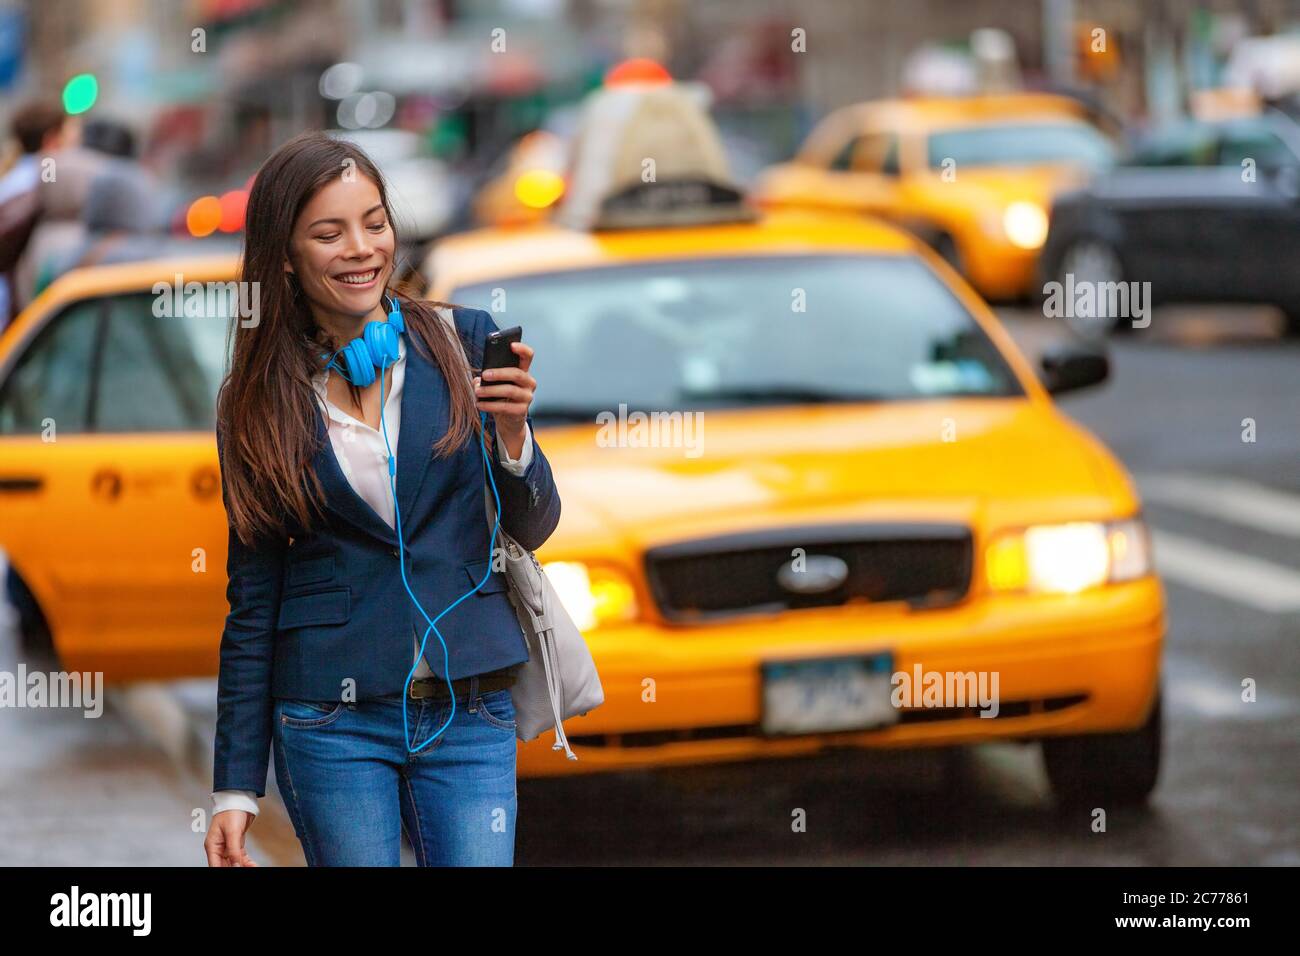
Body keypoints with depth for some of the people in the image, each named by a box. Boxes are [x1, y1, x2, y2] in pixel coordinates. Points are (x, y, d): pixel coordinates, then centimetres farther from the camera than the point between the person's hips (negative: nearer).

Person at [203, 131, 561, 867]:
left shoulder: (464, 342, 3)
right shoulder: (259, 402, 3)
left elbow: (532, 530, 7)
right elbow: (252, 603, 6)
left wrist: (511, 434, -13)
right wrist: (235, 787, 3)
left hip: (470, 714, 0)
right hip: (333, 720, 0)